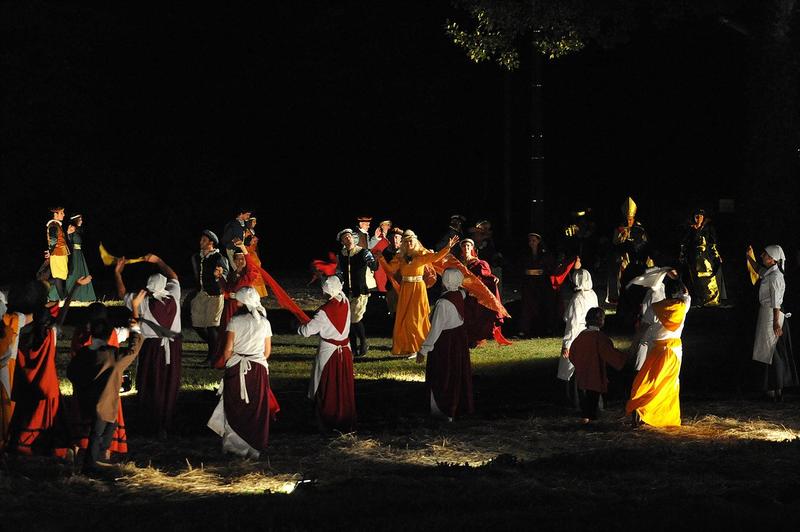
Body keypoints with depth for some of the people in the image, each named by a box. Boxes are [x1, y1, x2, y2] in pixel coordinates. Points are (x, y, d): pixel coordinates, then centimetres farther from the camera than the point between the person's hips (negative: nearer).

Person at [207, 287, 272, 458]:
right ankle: (255, 448, 10)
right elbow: (267, 351, 7)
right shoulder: (264, 322, 3)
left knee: (235, 409, 8)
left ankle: (236, 445, 9)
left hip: (236, 369, -2)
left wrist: (227, 365, 8)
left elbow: (228, 349, -8)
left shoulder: (235, 321, -7)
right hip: (259, 370, 2)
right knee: (257, 410, 7)